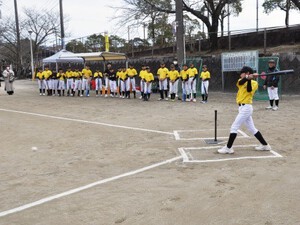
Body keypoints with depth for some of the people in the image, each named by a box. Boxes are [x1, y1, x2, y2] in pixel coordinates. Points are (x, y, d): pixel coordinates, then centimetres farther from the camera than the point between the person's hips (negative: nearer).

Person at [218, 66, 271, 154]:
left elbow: (249, 90, -22)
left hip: (246, 108, -8)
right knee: (252, 129, 14)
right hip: (243, 108, 8)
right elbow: (240, 82, -12)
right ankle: (265, 145, 23)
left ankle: (228, 148, -2)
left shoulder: (254, 83, -5)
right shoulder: (242, 81, 12)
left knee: (234, 127, -8)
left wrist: (249, 79, -28)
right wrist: (247, 78, -29)